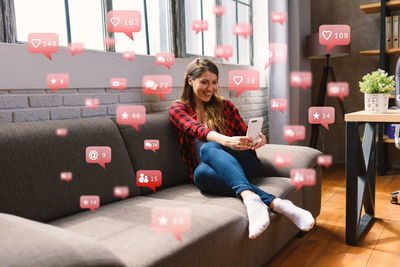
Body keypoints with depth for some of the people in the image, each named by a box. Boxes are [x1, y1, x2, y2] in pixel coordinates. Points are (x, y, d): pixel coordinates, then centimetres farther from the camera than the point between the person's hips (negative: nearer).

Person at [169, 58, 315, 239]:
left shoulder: (225, 106, 16)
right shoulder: (177, 108, 7)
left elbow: (244, 133, 8)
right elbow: (196, 130, -14)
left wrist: (258, 138, -19)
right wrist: (227, 141, -35)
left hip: (242, 163, 1)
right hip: (210, 168, 0)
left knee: (207, 148, -32)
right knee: (202, 172, -37)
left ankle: (249, 197, -55)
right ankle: (274, 202, -47)